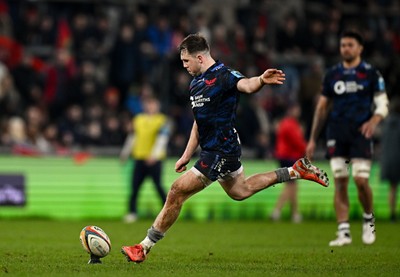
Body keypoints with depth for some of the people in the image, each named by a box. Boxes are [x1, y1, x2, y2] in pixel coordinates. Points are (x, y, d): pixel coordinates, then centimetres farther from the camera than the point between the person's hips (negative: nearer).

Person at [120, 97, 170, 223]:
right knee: (135, 186, 0)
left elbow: (162, 139, -12)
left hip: (155, 160, -5)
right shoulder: (138, 119, 14)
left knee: (158, 185, -9)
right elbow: (133, 137, 23)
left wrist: (154, 155, -22)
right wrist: (125, 153, 24)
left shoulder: (163, 121, -2)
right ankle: (132, 212, 5)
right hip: (140, 158, 5)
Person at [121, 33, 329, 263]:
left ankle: (145, 247, -1)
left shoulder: (223, 75, -17)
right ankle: (297, 171, 35)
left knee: (177, 192, -9)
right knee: (240, 191, 28)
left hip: (220, 152, -10)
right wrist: (187, 155, 20)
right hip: (212, 148, 10)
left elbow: (246, 85, -37)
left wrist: (261, 80, -60)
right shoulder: (196, 82, 12)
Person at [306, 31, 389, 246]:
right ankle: (344, 232, -2)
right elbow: (322, 107, 17)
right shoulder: (332, 74, 11)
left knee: (361, 180, -10)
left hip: (360, 132, -3)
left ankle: (368, 219, 17)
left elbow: (382, 103, 3)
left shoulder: (370, 73, 3)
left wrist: (374, 120, -19)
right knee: (340, 182, -3)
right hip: (336, 132, 3)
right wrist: (313, 139, 14)